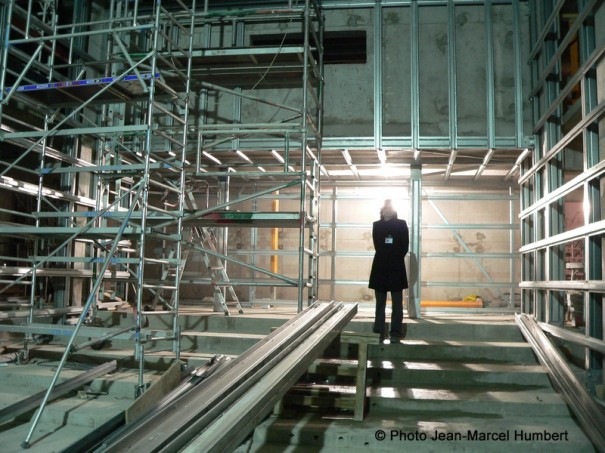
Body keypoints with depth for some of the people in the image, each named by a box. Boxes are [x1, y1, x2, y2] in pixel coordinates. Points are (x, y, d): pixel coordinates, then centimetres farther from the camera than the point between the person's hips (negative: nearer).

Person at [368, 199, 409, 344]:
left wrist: (396, 258, -6)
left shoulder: (401, 224, 5)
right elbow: (377, 246, 5)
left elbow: (405, 246, 0)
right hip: (380, 267, 2)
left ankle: (396, 334, 3)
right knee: (380, 303, 5)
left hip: (396, 267, -2)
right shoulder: (377, 225, 10)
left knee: (397, 303, 0)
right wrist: (390, 255, -3)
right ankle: (379, 333, 8)